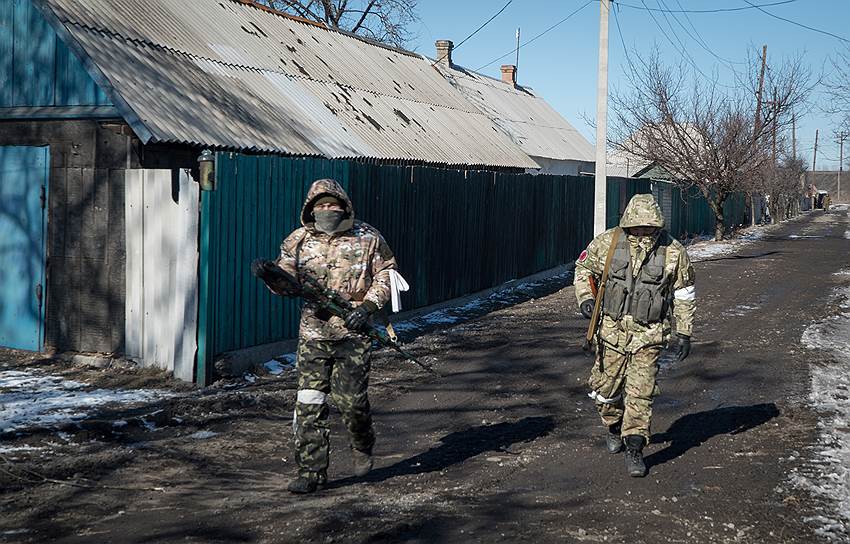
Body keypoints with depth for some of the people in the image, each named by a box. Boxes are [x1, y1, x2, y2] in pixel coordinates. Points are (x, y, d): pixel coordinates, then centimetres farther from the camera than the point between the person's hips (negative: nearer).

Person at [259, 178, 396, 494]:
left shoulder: (367, 238, 1)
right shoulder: (300, 240, 5)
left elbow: (386, 273, 6)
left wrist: (368, 305, -8)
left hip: (353, 333, -2)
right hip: (313, 332, 2)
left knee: (350, 398, -4)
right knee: (309, 402, -1)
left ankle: (362, 447, 28)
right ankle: (311, 472, 7)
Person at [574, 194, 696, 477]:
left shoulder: (674, 252, -8)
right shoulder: (607, 242, -8)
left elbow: (684, 295, 2)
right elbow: (584, 267, 9)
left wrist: (684, 333, 1)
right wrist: (585, 297, -7)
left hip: (649, 334, -1)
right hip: (613, 328, 2)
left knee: (640, 392, -7)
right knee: (606, 387, 9)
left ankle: (634, 450, 2)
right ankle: (613, 428, 38)